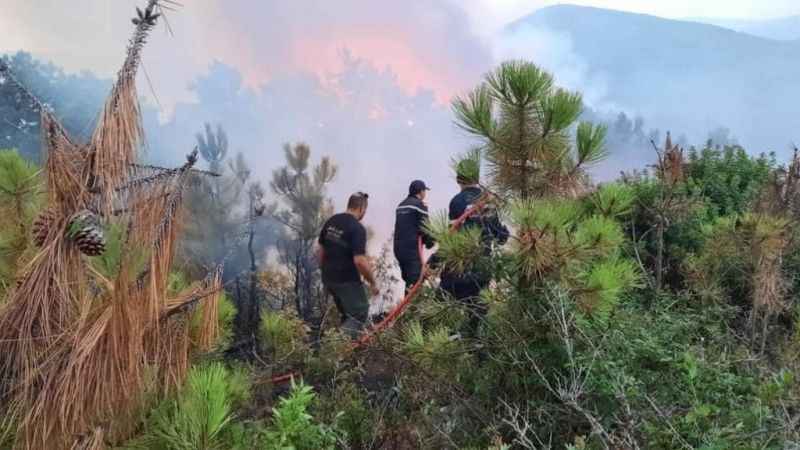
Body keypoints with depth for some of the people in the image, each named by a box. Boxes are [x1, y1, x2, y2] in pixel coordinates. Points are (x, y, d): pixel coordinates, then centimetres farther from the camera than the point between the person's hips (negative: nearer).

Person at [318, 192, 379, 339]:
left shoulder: (331, 221, 5)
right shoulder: (357, 228, -17)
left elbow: (321, 251, 12)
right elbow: (359, 261, -23)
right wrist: (372, 282, -11)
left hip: (329, 278, 8)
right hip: (347, 281, -8)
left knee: (348, 314, 22)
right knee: (360, 314, 3)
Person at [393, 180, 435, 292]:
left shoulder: (401, 205, 18)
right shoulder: (420, 204, -7)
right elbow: (424, 227, -12)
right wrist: (430, 242, 5)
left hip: (398, 248, 8)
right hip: (413, 249, -8)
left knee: (407, 278, 17)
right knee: (414, 280, -9)